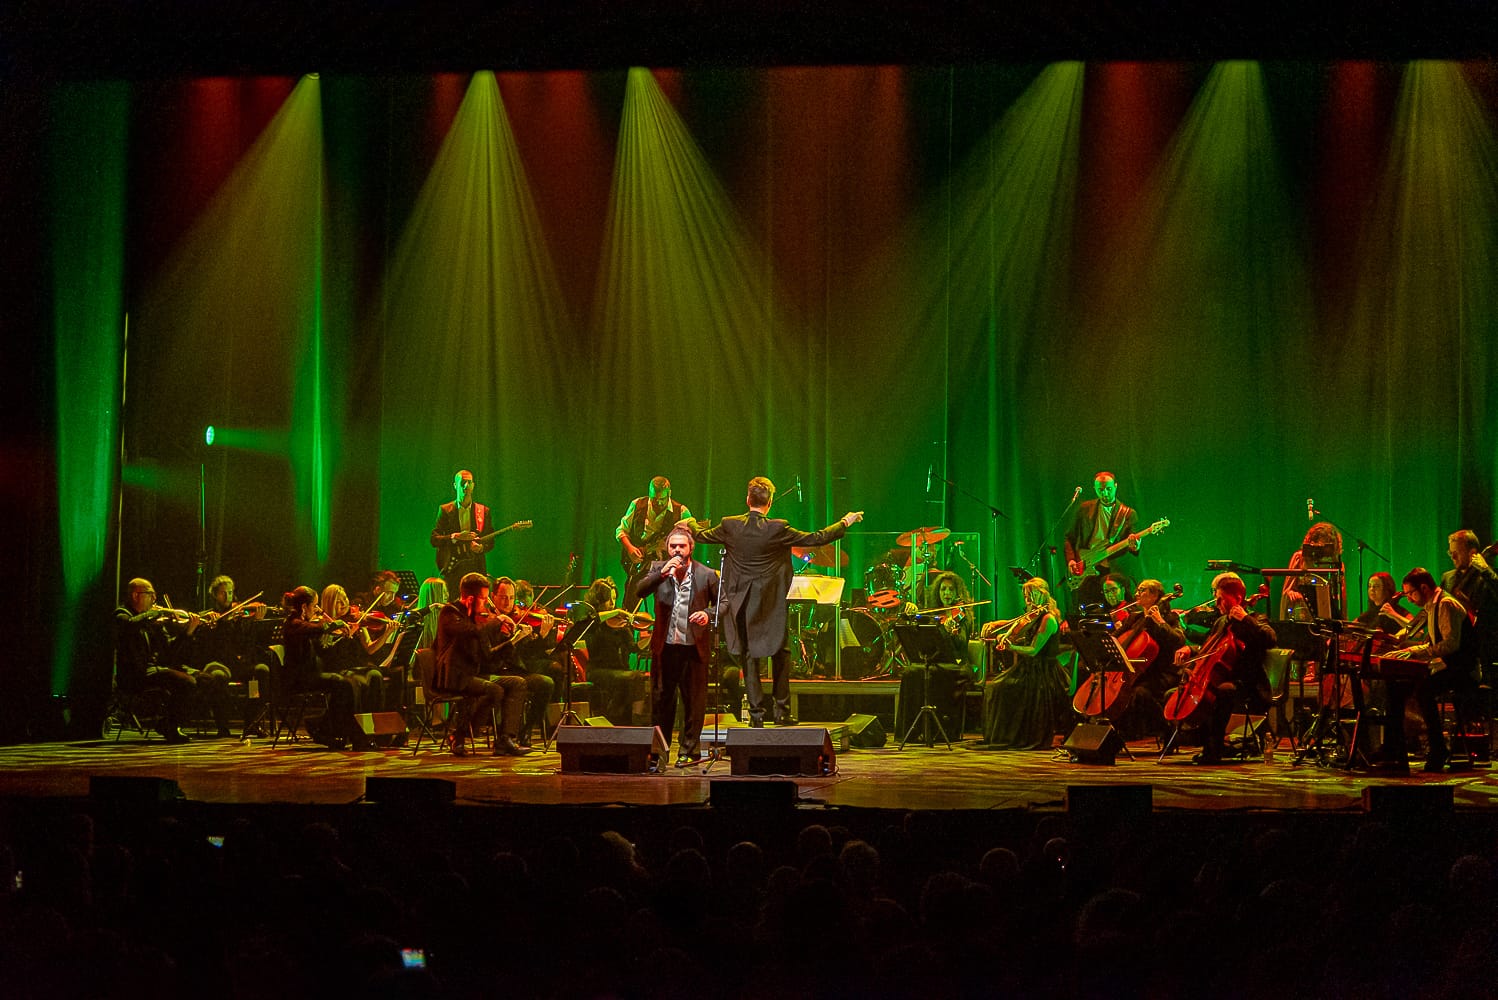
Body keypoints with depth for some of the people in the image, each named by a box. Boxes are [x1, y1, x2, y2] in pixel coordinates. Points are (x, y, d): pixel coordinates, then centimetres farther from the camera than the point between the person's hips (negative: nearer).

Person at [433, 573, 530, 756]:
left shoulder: (474, 616, 16)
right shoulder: (449, 612, -11)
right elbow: (476, 632, -29)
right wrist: (497, 620, -14)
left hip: (474, 675, 9)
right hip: (453, 678, -9)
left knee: (518, 684, -4)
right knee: (495, 691, -30)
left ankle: (505, 741, -13)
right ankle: (460, 732, -14)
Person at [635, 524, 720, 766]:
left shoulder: (706, 574, -1)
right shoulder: (658, 569, 4)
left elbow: (722, 603, 6)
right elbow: (639, 591, -11)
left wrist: (708, 614, -14)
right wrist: (663, 573, -22)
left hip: (694, 646, -2)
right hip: (665, 645, 2)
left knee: (694, 701, 3)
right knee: (661, 699, 9)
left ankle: (689, 749, 14)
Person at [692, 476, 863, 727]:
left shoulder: (730, 526, -7)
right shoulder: (777, 529, -14)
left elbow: (701, 536, 11)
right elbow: (816, 539, -9)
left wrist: (691, 525, 34)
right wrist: (845, 522, 3)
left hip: (742, 603, 2)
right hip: (771, 603, -2)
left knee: (749, 657, 7)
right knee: (780, 654, 13)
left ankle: (757, 713, 7)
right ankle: (781, 709, 12)